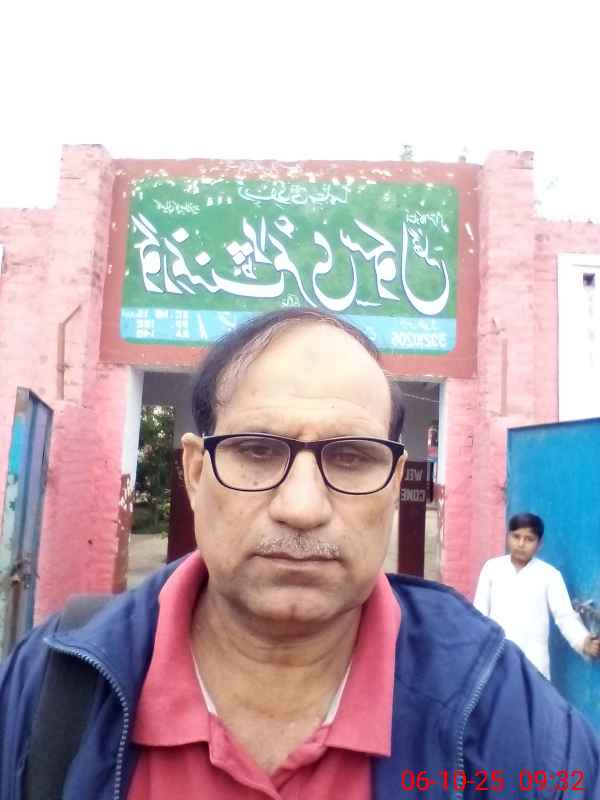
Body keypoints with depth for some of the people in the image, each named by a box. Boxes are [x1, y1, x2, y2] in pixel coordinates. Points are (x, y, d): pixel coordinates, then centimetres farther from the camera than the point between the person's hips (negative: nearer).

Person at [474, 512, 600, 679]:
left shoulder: (550, 575, -2)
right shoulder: (491, 567, 2)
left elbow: (566, 616, -7)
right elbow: (479, 612, 6)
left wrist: (585, 642, -25)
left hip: (533, 663, -2)